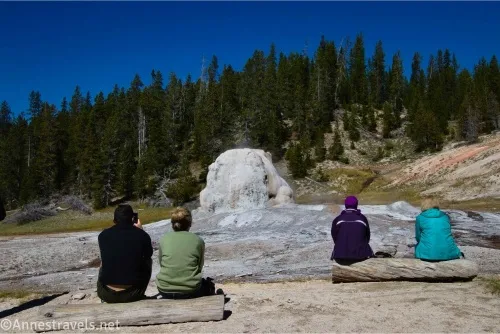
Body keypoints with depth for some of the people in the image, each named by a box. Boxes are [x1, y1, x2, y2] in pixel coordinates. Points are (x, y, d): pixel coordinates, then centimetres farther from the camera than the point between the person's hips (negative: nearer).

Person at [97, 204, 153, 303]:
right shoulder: (142, 235, -6)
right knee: (147, 260, 23)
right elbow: (149, 254, 15)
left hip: (106, 295, 2)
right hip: (132, 294, -2)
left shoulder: (103, 235, 0)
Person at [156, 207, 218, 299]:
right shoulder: (198, 241, -3)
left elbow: (161, 264, 8)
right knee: (209, 285, 29)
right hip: (190, 291, -2)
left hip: (165, 291, 3)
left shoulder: (164, 239, 1)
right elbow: (199, 267, 4)